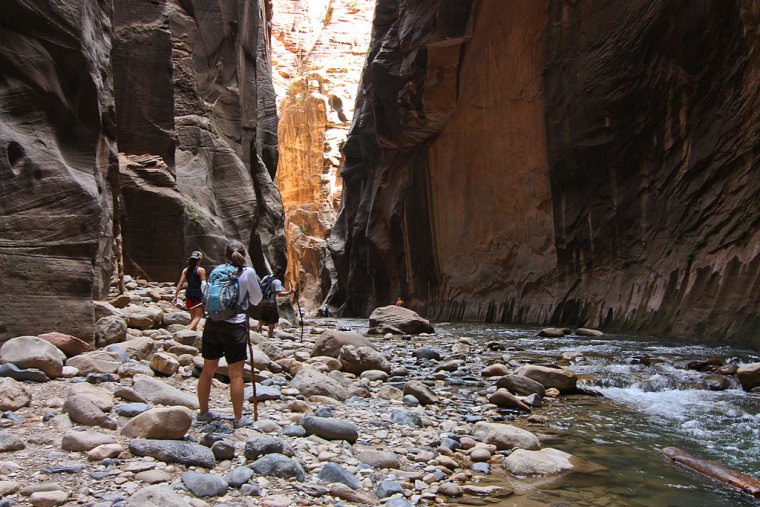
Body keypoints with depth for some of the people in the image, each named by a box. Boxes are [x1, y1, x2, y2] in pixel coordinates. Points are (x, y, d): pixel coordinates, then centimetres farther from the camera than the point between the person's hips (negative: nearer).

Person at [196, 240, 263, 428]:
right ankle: (238, 418, 9)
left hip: (212, 323, 4)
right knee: (236, 374, 3)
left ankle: (203, 412, 28)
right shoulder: (248, 272, -4)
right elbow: (256, 300, 3)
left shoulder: (217, 270, 7)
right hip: (235, 326, -4)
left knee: (208, 370, 15)